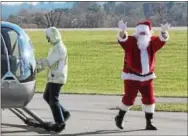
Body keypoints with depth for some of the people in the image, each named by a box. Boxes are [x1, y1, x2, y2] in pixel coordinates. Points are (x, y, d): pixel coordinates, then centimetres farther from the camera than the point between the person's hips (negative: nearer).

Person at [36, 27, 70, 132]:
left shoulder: (59, 48, -19)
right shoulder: (56, 47, 14)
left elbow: (49, 62, -24)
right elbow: (50, 61, 21)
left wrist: (36, 63, -16)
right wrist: (40, 68, 12)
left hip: (57, 77, -10)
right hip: (53, 77, 10)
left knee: (53, 100, -6)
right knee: (47, 97, 17)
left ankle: (60, 122, -1)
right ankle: (64, 113, 21)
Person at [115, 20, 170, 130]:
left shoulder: (153, 42, -1)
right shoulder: (130, 41, -11)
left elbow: (162, 39, -17)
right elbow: (122, 39, -30)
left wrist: (164, 31, -40)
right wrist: (123, 31, -53)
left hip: (147, 76, 4)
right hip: (132, 76, -4)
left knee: (149, 99, 3)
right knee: (129, 99, 0)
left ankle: (149, 123, 13)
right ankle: (120, 117, 25)